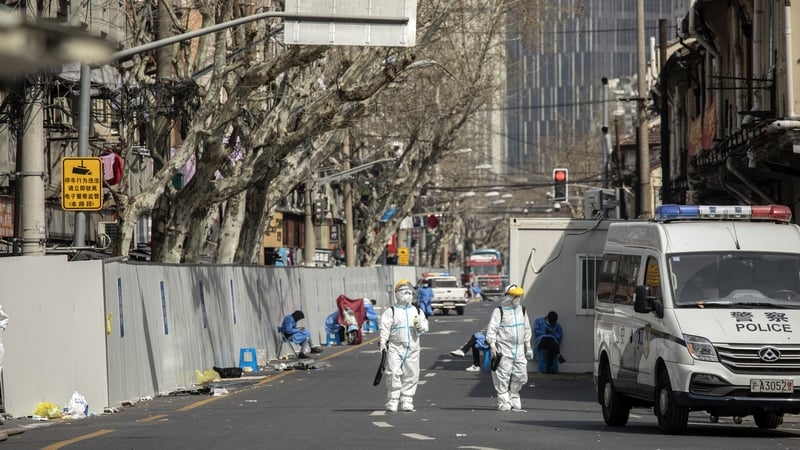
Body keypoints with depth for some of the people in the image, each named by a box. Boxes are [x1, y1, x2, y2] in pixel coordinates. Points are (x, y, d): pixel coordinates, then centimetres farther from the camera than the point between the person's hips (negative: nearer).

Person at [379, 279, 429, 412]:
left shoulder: (417, 311, 14)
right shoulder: (390, 311, 2)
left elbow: (425, 326, 13)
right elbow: (385, 328, -5)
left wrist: (421, 327, -10)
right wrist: (383, 342, -18)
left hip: (412, 348, 4)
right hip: (395, 347, -4)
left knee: (411, 374, 3)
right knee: (393, 373, -11)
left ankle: (407, 401, 11)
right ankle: (392, 401, -6)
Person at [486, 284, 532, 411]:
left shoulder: (522, 311, 14)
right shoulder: (499, 311, -4)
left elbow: (527, 329, 23)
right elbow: (491, 330, -6)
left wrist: (528, 347, 20)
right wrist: (493, 347, -14)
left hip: (519, 350, 5)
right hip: (504, 350, -5)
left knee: (520, 376, 3)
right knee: (503, 377, -6)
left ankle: (514, 399, 21)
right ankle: (504, 403, 1)